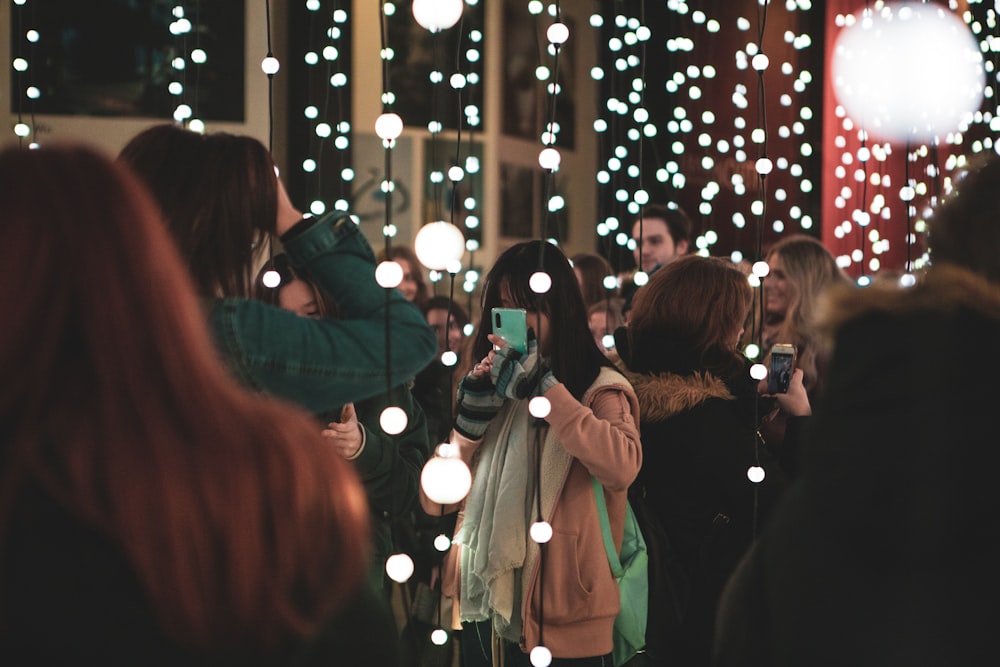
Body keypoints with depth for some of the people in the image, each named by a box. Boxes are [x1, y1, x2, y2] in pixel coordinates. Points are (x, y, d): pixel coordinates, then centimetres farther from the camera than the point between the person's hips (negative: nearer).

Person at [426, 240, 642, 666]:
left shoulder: (599, 389, -4)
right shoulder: (489, 383, 11)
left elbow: (622, 468, -26)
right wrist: (470, 417, -7)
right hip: (484, 610, 4)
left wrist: (544, 388, -21)